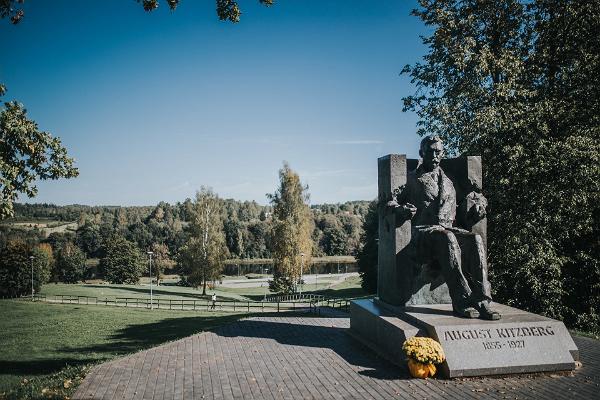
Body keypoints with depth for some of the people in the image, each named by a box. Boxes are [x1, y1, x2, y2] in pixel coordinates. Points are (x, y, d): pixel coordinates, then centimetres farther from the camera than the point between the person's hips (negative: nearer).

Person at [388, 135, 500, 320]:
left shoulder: (448, 181, 26)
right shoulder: (412, 179, 15)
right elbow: (390, 201, 8)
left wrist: (475, 199, 8)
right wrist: (404, 209, -13)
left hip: (448, 230, 4)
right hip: (423, 232, -4)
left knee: (475, 239, -29)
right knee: (447, 238, -38)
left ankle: (481, 300, -33)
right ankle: (462, 301, -39)